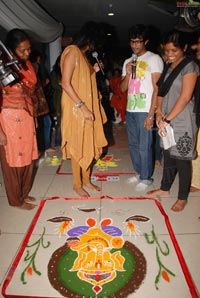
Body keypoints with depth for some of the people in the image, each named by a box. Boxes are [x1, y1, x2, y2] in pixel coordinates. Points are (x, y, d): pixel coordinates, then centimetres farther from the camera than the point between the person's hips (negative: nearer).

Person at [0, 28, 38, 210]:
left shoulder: (27, 64, 6)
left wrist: (33, 116, 15)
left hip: (27, 117, 7)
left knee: (28, 157, 13)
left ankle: (24, 193, 32)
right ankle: (17, 200, 24)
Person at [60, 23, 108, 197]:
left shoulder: (83, 54, 17)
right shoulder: (72, 51, -11)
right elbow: (66, 84, -21)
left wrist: (93, 70, 13)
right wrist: (82, 107, -23)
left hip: (87, 107, 9)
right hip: (76, 109, -9)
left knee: (89, 145, 13)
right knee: (77, 147, 1)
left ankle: (86, 180, 28)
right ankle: (77, 184, 17)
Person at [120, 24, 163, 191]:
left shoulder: (154, 59, -3)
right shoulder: (128, 62, 16)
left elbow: (157, 88, -9)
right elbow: (123, 88, 15)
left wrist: (151, 114, -15)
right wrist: (128, 74, -5)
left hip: (145, 111, -6)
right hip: (130, 110, 6)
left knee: (144, 146, -3)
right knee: (133, 144, 12)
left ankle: (146, 178, 13)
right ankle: (139, 173, 28)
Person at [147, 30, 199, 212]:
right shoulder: (168, 66, 13)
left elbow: (185, 97, -16)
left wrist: (167, 119, -16)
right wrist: (159, 113, -3)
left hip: (182, 122, -7)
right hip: (167, 120, 7)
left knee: (182, 159, 2)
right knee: (168, 155, 17)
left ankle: (182, 198, 17)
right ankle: (165, 188, 33)